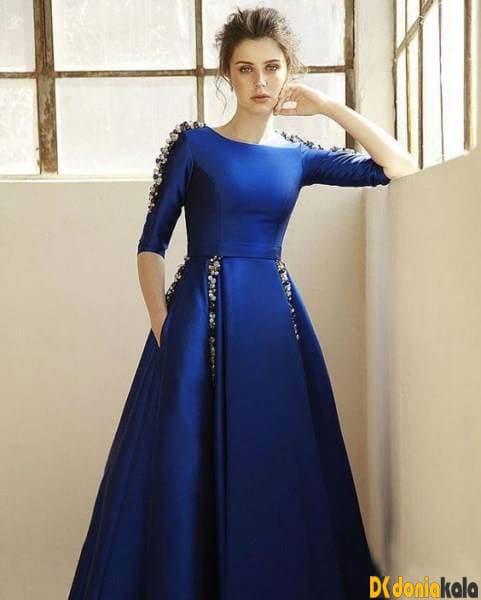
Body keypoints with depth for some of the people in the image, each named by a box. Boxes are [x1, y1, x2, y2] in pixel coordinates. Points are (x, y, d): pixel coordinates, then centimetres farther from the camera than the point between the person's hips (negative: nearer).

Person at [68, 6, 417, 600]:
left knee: (275, 463, 7)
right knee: (184, 458, 0)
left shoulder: (299, 155, 9)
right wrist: (163, 323, -11)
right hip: (202, 313, -3)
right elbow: (151, 243, 0)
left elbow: (401, 169, 7)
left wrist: (329, 106, 3)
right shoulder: (193, 142, 0)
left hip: (275, 314, 3)